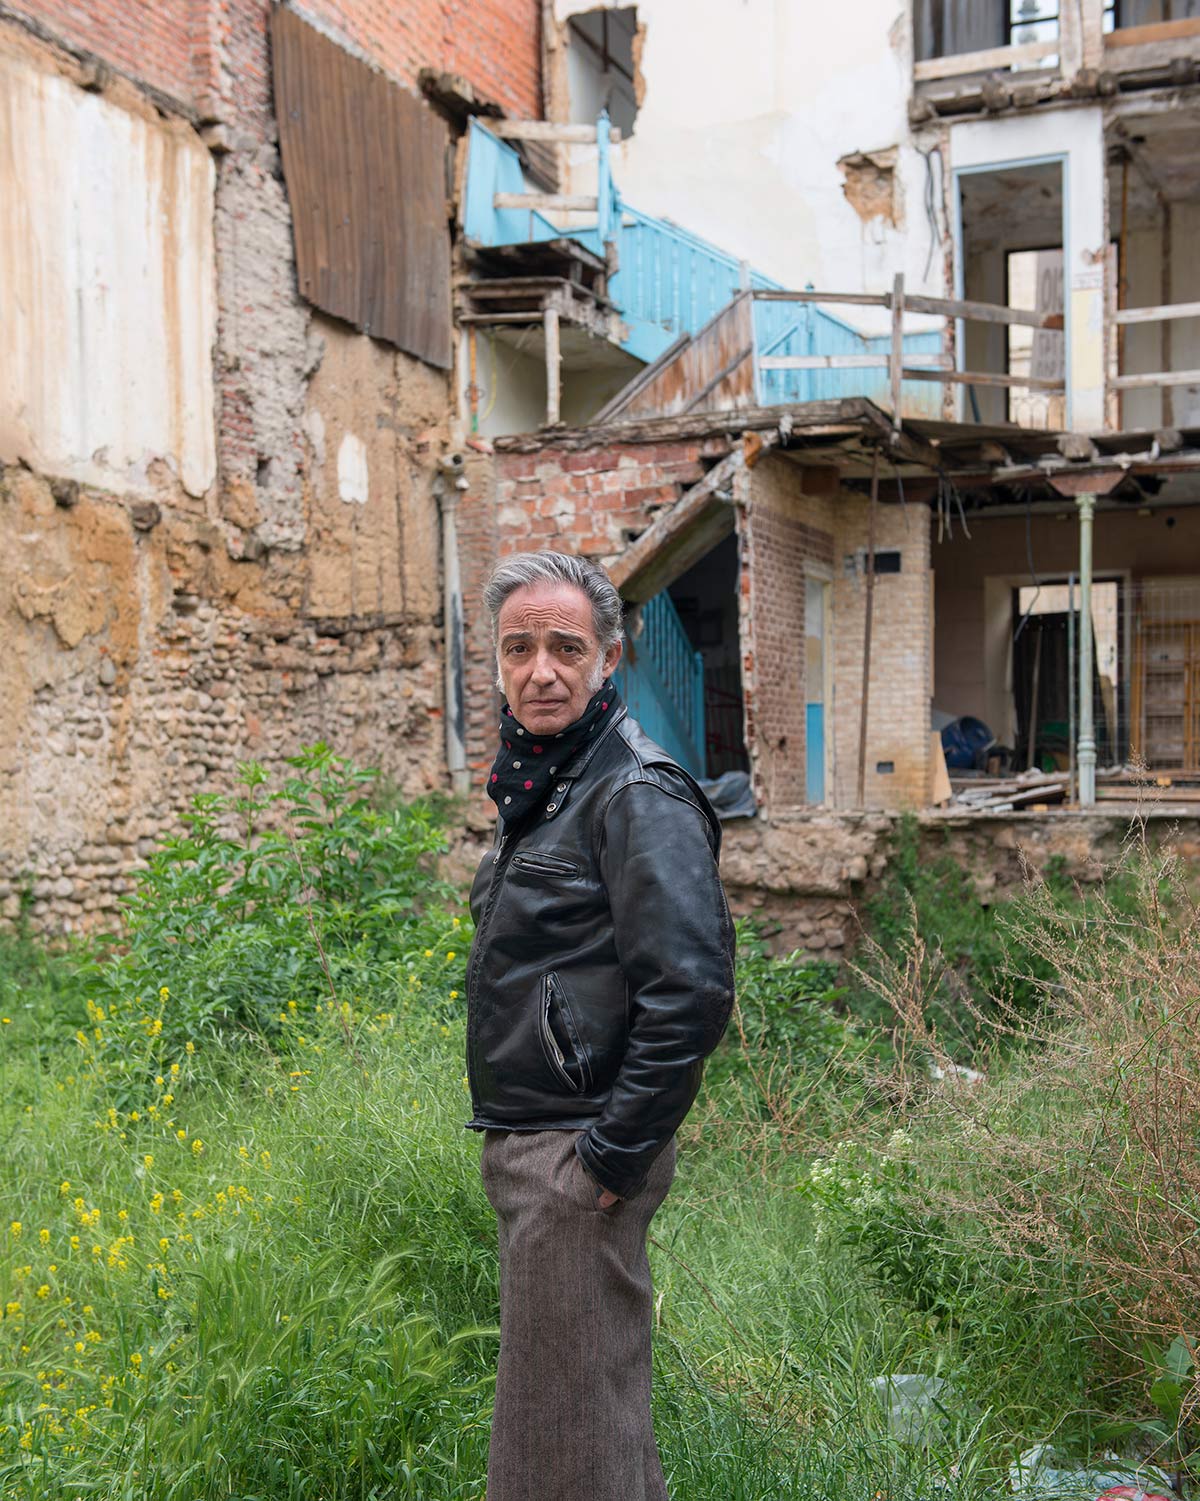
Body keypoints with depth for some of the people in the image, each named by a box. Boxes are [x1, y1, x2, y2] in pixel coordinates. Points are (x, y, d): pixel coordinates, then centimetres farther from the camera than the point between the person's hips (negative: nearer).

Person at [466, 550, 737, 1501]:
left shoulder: (638, 794, -16)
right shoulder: (538, 788, 14)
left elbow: (690, 991, -25)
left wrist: (613, 1154, -21)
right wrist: (517, 1143, 18)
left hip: (580, 1156, -10)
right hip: (528, 1144, 10)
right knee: (598, 1405, 21)